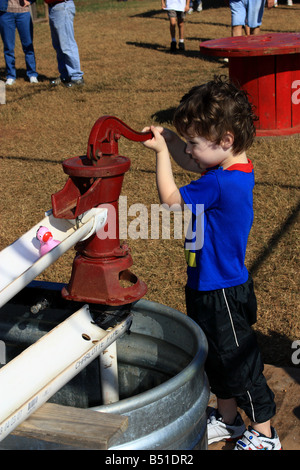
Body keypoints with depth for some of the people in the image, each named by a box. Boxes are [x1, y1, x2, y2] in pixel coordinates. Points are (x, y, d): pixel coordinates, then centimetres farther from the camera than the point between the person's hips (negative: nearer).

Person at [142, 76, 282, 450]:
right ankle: (228, 418, 41)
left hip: (221, 294, -10)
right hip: (208, 287, 10)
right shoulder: (236, 168, 1)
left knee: (239, 362, 6)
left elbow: (171, 199, -19)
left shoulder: (221, 184, -29)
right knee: (216, 359, 23)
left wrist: (162, 152, -10)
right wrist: (170, 139, 0)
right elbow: (191, 163, 18)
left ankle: (264, 434, 23)